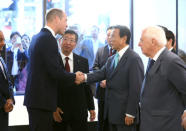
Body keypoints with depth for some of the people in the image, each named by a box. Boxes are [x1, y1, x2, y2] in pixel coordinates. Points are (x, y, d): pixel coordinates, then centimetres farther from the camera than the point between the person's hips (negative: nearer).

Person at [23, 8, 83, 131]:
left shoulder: (38, 37, 14)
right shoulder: (48, 39, -16)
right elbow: (55, 71, -20)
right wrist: (75, 77, -5)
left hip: (34, 97, 10)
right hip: (42, 100, -10)